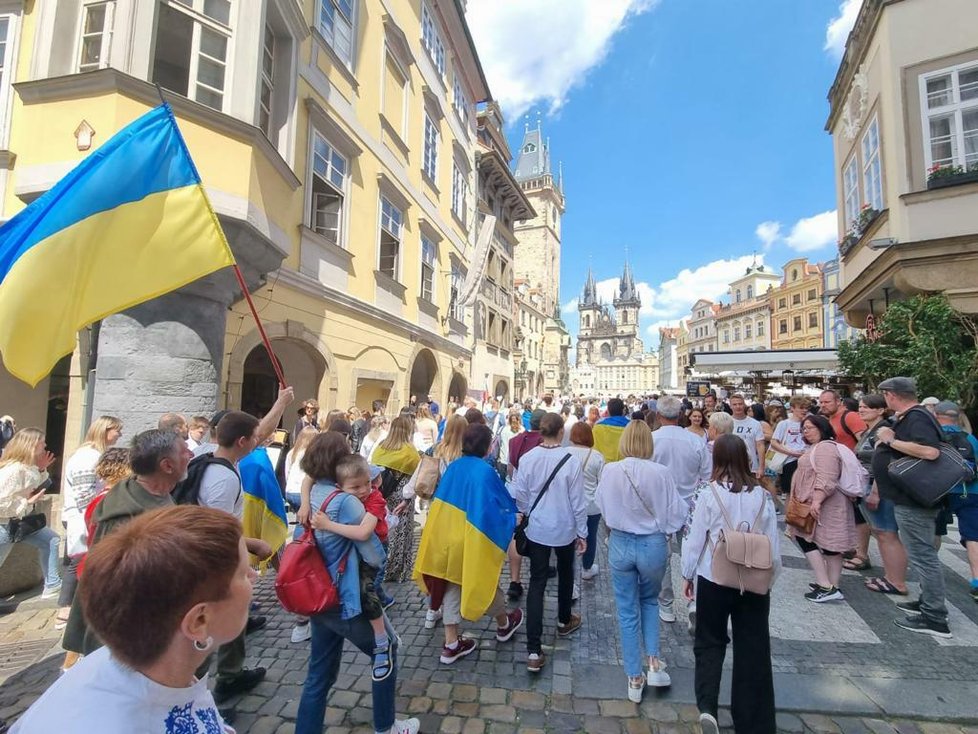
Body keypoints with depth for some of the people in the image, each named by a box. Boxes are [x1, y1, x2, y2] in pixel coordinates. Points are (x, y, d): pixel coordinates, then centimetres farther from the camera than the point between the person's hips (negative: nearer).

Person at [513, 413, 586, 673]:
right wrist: (582, 532, 1)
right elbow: (578, 501, -11)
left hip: (536, 529, 1)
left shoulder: (527, 459, -11)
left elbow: (521, 496, -2)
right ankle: (564, 621, 47)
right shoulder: (571, 461, -18)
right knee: (565, 574, 24)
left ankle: (533, 650, 4)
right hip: (565, 529, -1)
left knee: (537, 583, 6)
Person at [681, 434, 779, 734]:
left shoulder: (709, 495, -13)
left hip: (714, 580, -2)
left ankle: (707, 706, 2)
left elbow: (695, 539, -8)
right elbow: (774, 546, 0)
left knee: (710, 642, 16)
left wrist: (687, 575, 7)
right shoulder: (763, 497, -7)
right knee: (753, 647, 16)